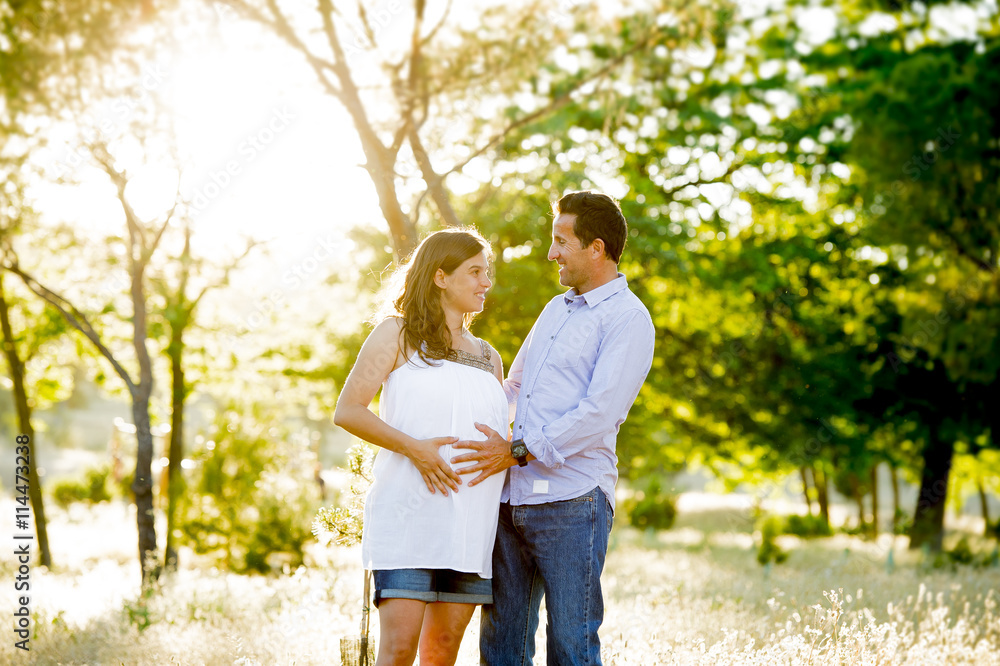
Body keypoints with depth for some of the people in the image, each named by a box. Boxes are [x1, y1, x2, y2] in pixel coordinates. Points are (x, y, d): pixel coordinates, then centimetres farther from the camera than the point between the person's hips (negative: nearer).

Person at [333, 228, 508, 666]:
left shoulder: (488, 359, 21)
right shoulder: (398, 335, 6)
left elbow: (501, 436, 27)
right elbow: (347, 411, -3)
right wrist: (414, 448, -15)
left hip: (472, 522, 5)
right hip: (409, 511, -5)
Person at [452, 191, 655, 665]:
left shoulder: (627, 318, -5)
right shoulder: (556, 309, 21)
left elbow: (599, 413, -16)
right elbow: (514, 387, 31)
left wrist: (518, 450, -16)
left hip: (570, 501, -8)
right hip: (512, 499, 8)